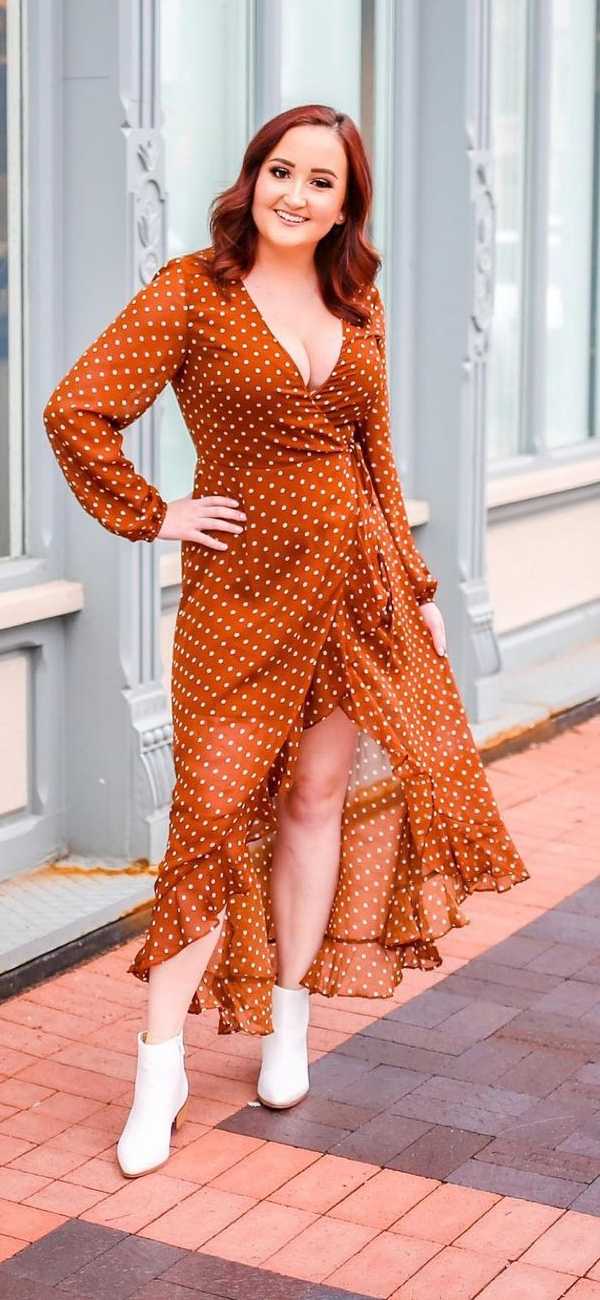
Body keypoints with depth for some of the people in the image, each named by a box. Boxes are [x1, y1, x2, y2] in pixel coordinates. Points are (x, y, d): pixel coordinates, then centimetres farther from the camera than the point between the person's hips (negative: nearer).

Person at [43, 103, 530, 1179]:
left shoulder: (358, 304, 9)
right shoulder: (192, 293, -6)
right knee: (218, 808, -6)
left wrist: (413, 585, 14)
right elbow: (75, 411, -9)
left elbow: (376, 457, 15)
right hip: (243, 583, -5)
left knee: (322, 796, 10)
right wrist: (151, 518, -9)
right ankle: (161, 1071, 4)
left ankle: (287, 1029, 26)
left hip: (355, 579, 5)